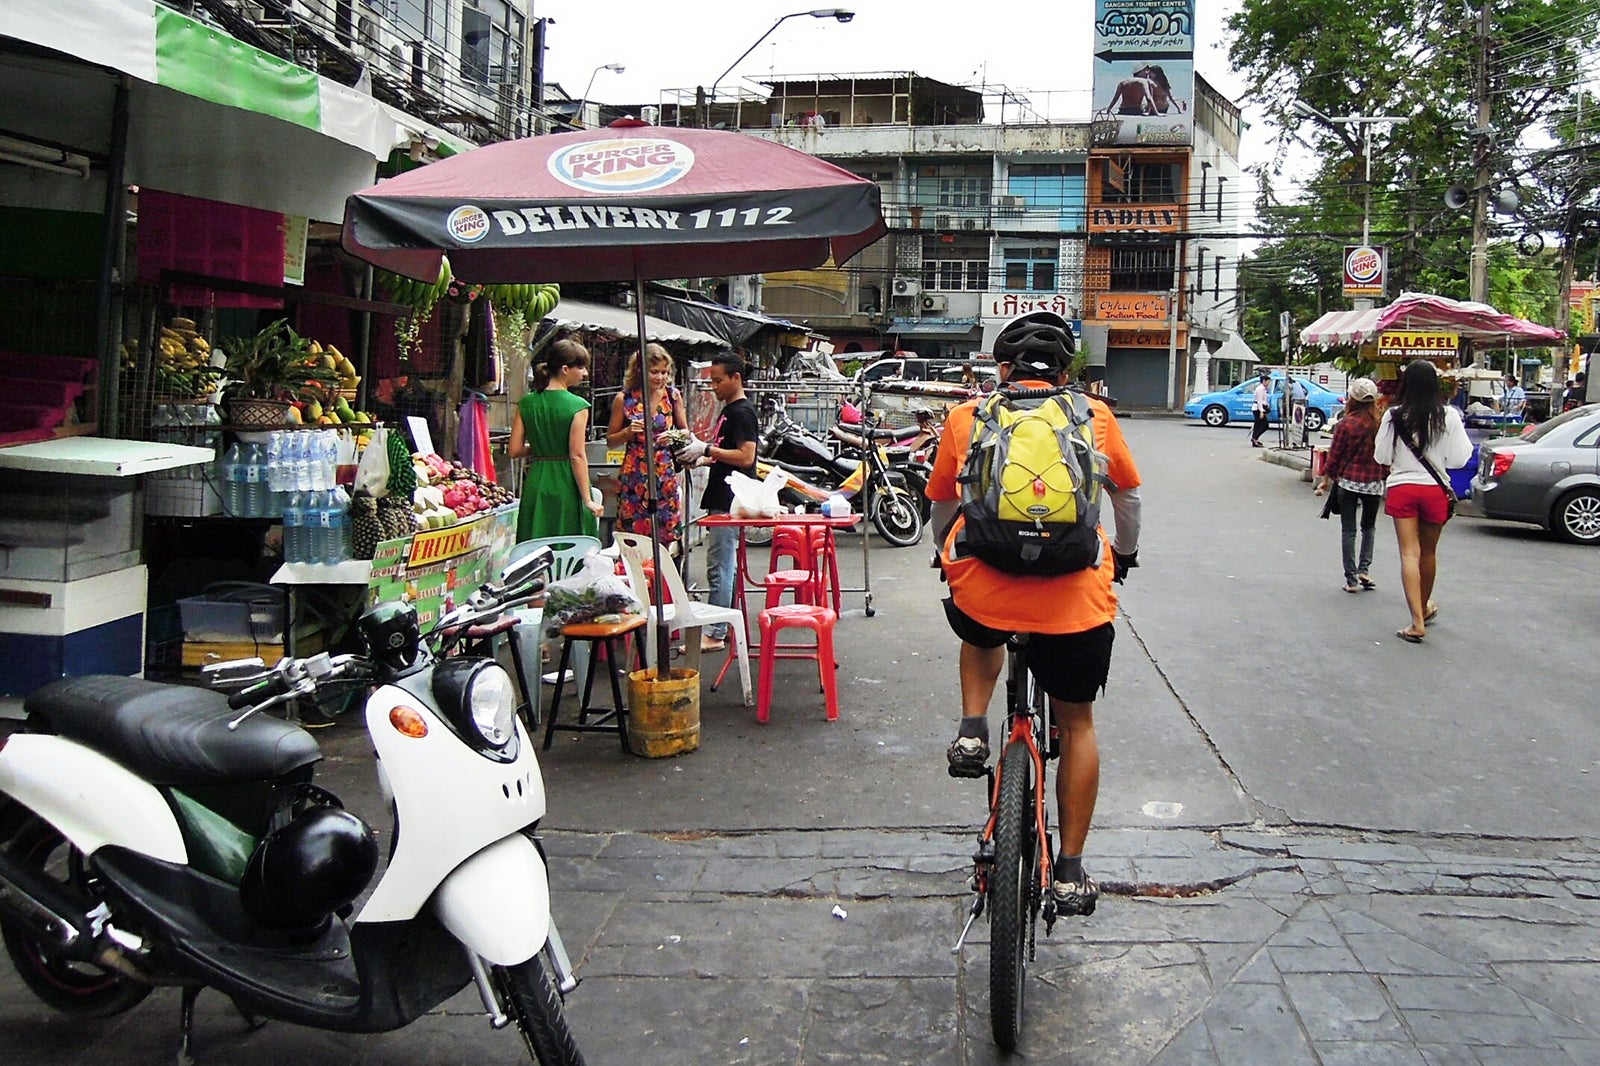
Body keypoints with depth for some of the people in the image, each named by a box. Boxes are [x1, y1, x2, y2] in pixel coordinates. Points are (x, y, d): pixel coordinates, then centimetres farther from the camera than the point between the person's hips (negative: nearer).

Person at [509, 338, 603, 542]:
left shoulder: (527, 403, 5)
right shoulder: (577, 406, -10)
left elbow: (515, 450, 4)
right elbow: (577, 456, -13)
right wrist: (588, 500, -10)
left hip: (536, 484, 5)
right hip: (566, 485, -5)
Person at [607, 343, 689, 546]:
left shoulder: (673, 396, 4)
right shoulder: (624, 399, -1)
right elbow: (610, 440, 7)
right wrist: (628, 432, -12)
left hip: (665, 477, 2)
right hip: (633, 478, -2)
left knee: (664, 540, 3)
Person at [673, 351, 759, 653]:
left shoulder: (743, 412, -12)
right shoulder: (729, 410, 18)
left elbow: (745, 457, -21)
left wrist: (707, 449, -18)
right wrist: (701, 458, 10)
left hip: (729, 501, -11)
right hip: (721, 499, 11)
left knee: (719, 566, -9)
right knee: (727, 565, 14)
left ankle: (714, 634, -6)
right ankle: (726, 626, 21)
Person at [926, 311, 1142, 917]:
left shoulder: (965, 416, 12)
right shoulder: (1095, 415, 12)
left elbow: (941, 503, 24)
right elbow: (1128, 495, 28)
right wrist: (1125, 557, 46)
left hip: (981, 589, 0)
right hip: (1075, 596, 0)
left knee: (980, 635, 38)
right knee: (1076, 723, 21)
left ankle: (972, 729, 16)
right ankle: (1070, 873, 26)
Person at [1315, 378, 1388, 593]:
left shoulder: (1346, 424, -10)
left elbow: (1334, 456, -6)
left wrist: (1326, 481, 4)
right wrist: (1384, 476, 15)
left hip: (1349, 481, -2)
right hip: (1374, 483, 2)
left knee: (1348, 530, 6)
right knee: (1369, 527, 22)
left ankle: (1351, 579, 5)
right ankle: (1363, 569, 9)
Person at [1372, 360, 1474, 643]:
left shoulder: (1394, 415, -8)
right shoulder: (1448, 416, -9)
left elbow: (1381, 456, -1)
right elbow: (1459, 459, -6)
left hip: (1401, 487, -1)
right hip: (1435, 488, 1)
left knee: (1409, 553, -1)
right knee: (1428, 552, 18)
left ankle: (1418, 622, -9)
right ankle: (1425, 606, 39)